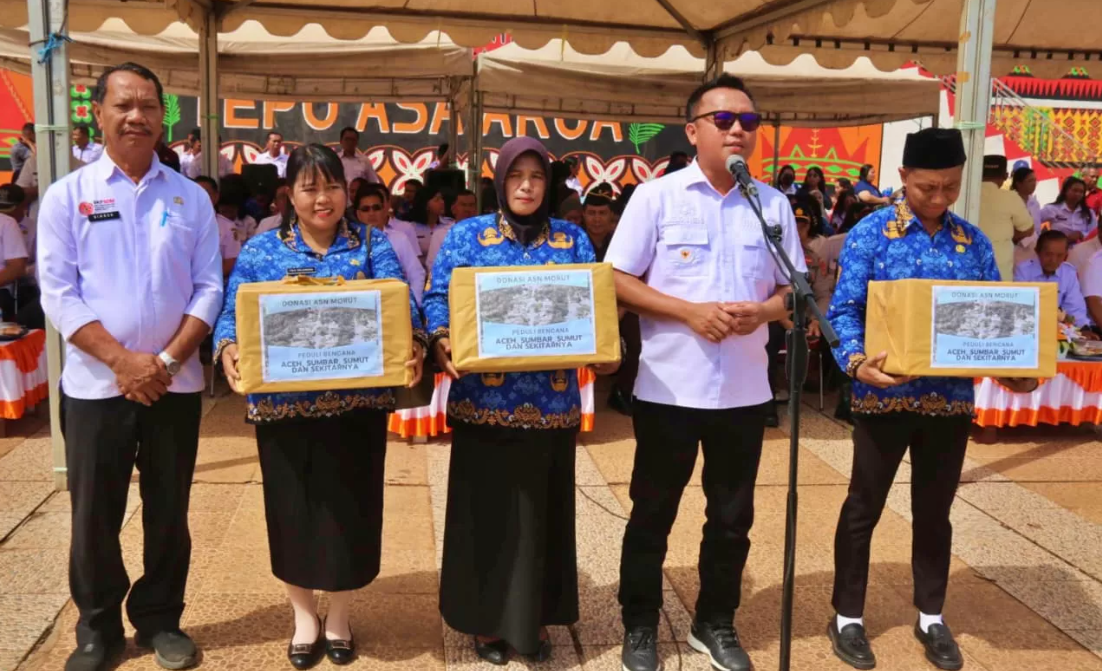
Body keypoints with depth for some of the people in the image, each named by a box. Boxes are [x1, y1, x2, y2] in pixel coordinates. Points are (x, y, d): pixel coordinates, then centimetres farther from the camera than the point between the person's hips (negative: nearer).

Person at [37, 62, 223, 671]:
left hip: (175, 384, 1)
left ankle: (159, 620, 28)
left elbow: (208, 288, 1)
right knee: (94, 514, 8)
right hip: (95, 385, -1)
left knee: (168, 511, 11)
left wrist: (166, 360, -11)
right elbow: (58, 293, -5)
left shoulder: (190, 197, 5)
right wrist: (122, 360, -15)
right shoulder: (67, 196, 1)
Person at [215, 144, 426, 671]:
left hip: (356, 402, 0)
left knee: (349, 506, 8)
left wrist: (412, 344, -30)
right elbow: (234, 312, -2)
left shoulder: (372, 244, 4)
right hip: (284, 403, 0)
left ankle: (339, 616, 30)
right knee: (293, 506, 9)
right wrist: (230, 350, -24)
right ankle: (303, 615, 31)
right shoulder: (262, 249, 5)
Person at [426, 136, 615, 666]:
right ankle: (486, 620, 23)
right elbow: (438, 297, -2)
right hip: (486, 401, -2)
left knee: (544, 513, 11)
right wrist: (443, 341, -22)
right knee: (487, 512, 7)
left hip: (552, 402, 2)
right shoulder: (468, 234, 4)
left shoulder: (572, 239, 9)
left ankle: (536, 619, 27)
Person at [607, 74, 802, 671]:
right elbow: (618, 282, -7)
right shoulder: (656, 197, -5)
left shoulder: (773, 203, 5)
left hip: (744, 388, 3)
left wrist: (762, 312, -13)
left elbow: (794, 288, 9)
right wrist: (690, 311, -18)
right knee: (653, 512, 10)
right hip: (669, 386, -3)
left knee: (733, 515, 14)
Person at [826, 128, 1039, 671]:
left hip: (951, 399, 4)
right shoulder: (871, 233, -6)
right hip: (885, 395, -3)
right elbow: (844, 311, -11)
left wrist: (1014, 369, -10)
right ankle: (847, 618, 22)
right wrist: (857, 362, -29)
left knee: (935, 510, 16)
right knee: (864, 507, 8)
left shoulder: (973, 241, 6)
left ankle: (931, 618, 32)